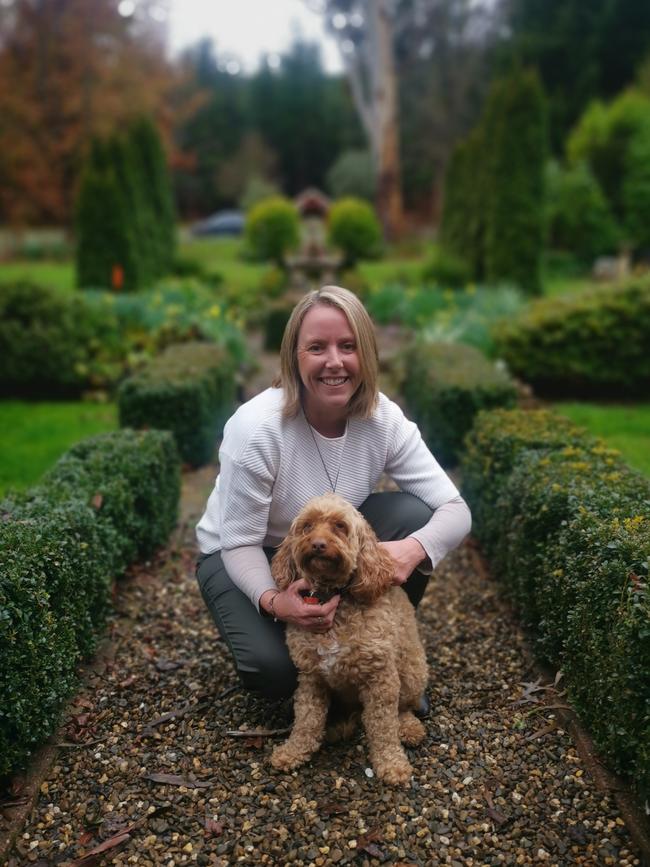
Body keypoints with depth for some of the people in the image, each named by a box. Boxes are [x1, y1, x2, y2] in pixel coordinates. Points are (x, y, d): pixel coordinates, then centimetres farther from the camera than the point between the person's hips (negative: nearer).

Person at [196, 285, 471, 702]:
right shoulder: (256, 428, -31)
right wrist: (273, 600, -43)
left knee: (412, 515, -22)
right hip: (243, 556, -3)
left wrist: (414, 548, -41)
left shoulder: (383, 418, -20)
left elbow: (456, 511, -19)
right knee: (275, 670, -28)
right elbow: (240, 543, -23)